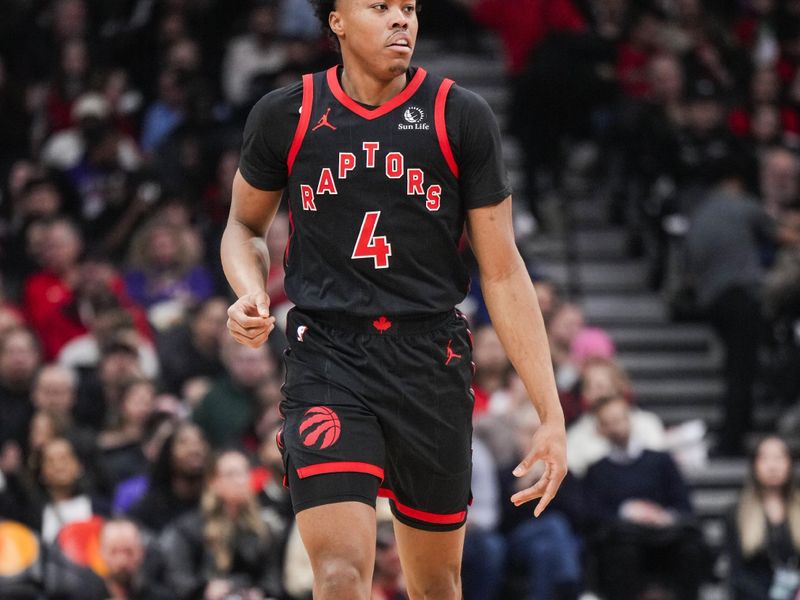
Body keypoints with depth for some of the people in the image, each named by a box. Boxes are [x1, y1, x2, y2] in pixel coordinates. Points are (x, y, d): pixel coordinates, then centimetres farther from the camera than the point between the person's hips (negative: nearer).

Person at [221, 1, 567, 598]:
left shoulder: (461, 117, -1)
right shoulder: (285, 116, 1)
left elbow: (503, 272, 0)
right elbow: (245, 225, 19)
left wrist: (552, 414, -4)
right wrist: (251, 292, -5)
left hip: (433, 362, 1)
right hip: (327, 355, -1)